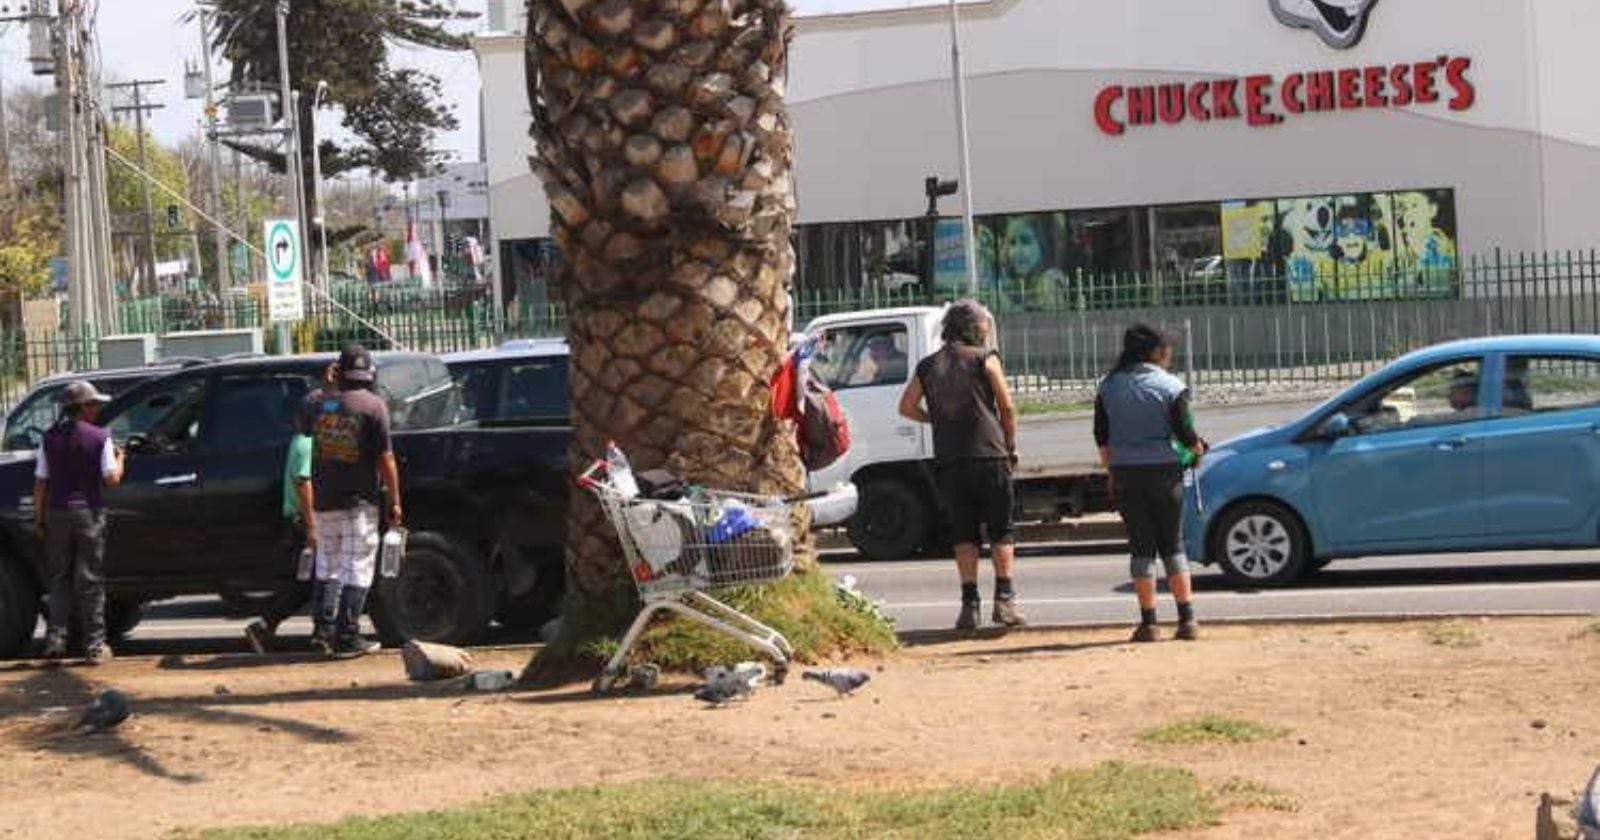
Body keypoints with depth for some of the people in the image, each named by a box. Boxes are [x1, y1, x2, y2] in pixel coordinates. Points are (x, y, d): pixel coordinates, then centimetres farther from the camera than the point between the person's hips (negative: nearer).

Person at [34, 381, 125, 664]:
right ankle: (95, 646, 2)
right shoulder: (99, 437, -6)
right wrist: (120, 458, 10)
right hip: (88, 513, -3)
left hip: (57, 513, 3)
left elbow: (40, 481, 2)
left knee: (60, 579, 13)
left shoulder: (50, 437, 3)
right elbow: (112, 479, -9)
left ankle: (55, 641, 7)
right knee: (90, 581, 2)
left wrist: (38, 518, 8)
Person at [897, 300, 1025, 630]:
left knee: (964, 535, 7)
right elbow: (1007, 407, -1)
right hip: (989, 455, -3)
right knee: (1001, 532, 4)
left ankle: (970, 604, 1)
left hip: (949, 461, 3)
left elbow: (907, 407, 13)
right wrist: (1010, 446, 11)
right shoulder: (984, 358, 1)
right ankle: (1005, 599, -4)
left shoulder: (928, 366, 11)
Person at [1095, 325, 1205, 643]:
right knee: (1172, 543, 9)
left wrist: (1110, 470, 17)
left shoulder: (1109, 387, 4)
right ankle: (1187, 619, 6)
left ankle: (1148, 623, 2)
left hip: (1125, 473, 1)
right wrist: (1197, 449, 13)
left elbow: (1101, 437, 7)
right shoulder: (1171, 386, -4)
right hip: (1164, 470, -1)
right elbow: (1185, 433, -7)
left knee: (1142, 546, 5)